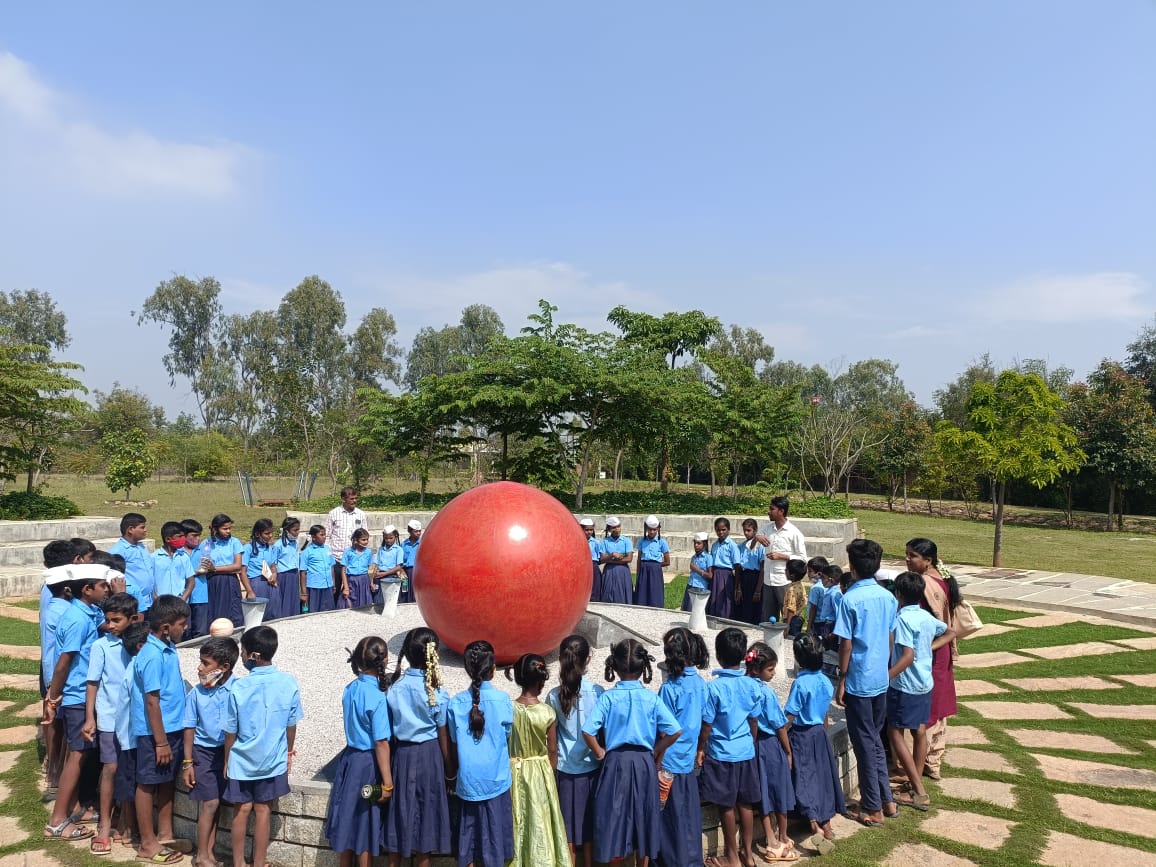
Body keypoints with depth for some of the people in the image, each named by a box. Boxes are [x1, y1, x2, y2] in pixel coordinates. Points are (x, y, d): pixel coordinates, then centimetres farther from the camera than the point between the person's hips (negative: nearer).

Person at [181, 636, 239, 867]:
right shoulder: (196, 693, -9)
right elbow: (190, 728, -2)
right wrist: (187, 762, -2)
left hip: (229, 751, 1)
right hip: (204, 751, -1)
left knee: (216, 803, 12)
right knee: (210, 802, -2)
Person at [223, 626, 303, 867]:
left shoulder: (239, 688, -18)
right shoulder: (289, 683, -13)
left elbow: (231, 731, -7)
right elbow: (291, 725, -3)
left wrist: (227, 761, 9)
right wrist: (288, 753, 14)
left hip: (242, 760, -1)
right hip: (273, 760, 1)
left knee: (242, 811, 15)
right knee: (262, 811, 12)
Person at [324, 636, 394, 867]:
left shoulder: (350, 690, -1)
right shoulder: (377, 697, -22)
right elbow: (381, 743, -20)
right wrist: (387, 782, -15)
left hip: (349, 758, 7)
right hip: (368, 764, -7)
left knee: (349, 818, 18)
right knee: (366, 823, 8)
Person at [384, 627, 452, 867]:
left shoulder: (395, 688, -7)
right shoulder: (437, 693, -12)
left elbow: (390, 728, -2)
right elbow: (443, 736, -5)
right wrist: (448, 765, 6)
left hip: (402, 754, 2)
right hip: (429, 755, -2)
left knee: (401, 809, 13)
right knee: (425, 811, 10)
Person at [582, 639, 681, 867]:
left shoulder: (607, 697, -10)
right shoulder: (651, 698, -6)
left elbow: (587, 731, -18)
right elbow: (675, 732, -10)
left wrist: (599, 752, -1)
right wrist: (655, 751, 5)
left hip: (616, 762, -1)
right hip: (645, 762, 2)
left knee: (615, 817, 12)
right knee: (642, 818, 16)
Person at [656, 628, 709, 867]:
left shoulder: (670, 688, -19)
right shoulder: (700, 683, -1)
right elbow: (699, 722, 7)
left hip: (669, 763, -6)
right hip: (689, 760, 6)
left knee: (671, 818, 7)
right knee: (689, 814, 16)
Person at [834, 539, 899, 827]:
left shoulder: (850, 599, -17)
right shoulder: (888, 597, 2)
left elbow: (846, 645, -15)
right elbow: (890, 640, 9)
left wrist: (841, 681, -7)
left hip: (858, 682, -6)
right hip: (881, 679, 6)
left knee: (864, 744, 5)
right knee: (875, 739, 20)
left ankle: (873, 809, 14)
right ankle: (886, 800, 26)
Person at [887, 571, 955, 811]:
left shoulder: (902, 618, -20)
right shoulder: (927, 617, 5)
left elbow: (908, 656, -27)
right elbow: (950, 633, 22)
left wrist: (885, 677, -26)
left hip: (904, 685, -8)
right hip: (925, 683, 8)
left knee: (895, 733, 1)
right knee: (919, 732, 15)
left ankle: (918, 792, 0)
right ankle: (916, 785, 25)